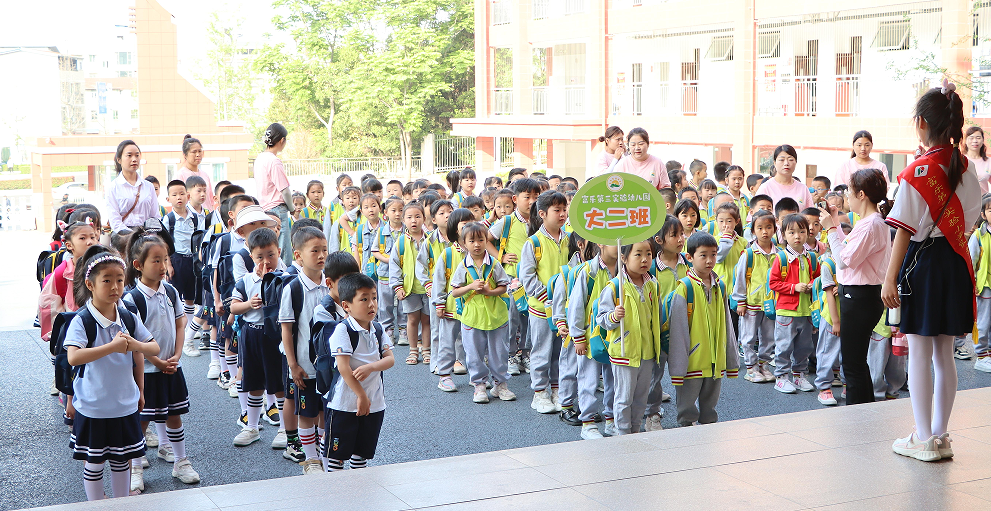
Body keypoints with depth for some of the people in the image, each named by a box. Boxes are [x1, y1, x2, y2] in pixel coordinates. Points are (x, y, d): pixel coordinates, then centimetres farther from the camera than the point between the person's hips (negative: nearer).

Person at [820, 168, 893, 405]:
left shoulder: (871, 224, -19)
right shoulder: (874, 221, 13)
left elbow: (844, 259, -22)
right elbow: (850, 253, 15)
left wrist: (831, 229, -13)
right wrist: (836, 225, 16)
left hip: (860, 298, -11)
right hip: (858, 295, 11)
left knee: (853, 362, -3)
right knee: (855, 360, 19)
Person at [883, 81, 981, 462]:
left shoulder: (916, 173, -15)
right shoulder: (966, 170, 4)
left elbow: (904, 231, -15)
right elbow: (968, 221, 11)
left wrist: (890, 279, -13)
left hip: (921, 261, -6)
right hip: (956, 263, 6)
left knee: (919, 355, 0)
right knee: (944, 355, 12)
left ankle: (924, 439, 5)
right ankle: (940, 435, 19)